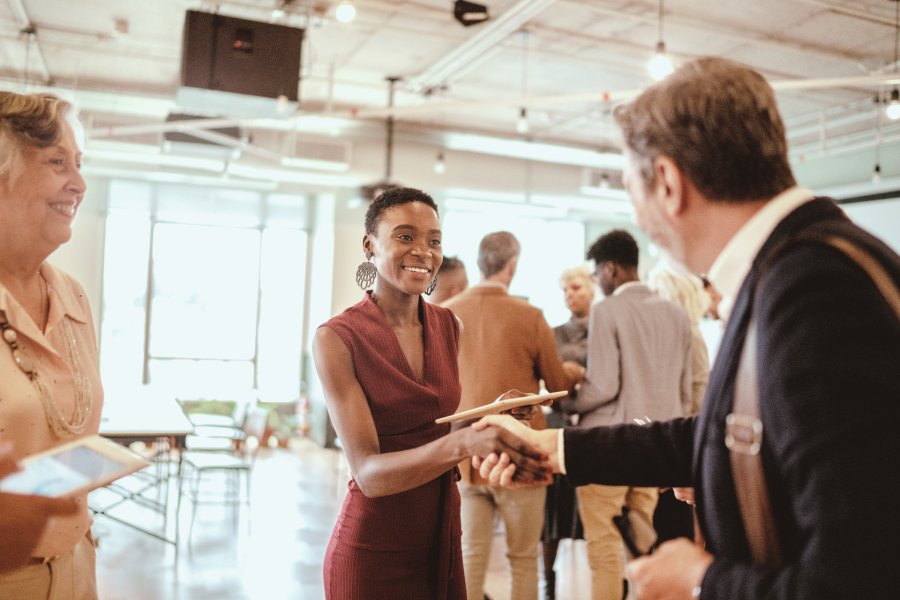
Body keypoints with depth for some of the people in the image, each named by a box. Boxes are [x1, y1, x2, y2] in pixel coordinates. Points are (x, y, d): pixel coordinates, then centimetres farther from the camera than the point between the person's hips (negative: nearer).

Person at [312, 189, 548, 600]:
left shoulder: (448, 326, 2)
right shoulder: (336, 339, -14)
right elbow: (369, 473, -21)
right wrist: (462, 443, -36)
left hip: (442, 542, 5)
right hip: (371, 551, -5)